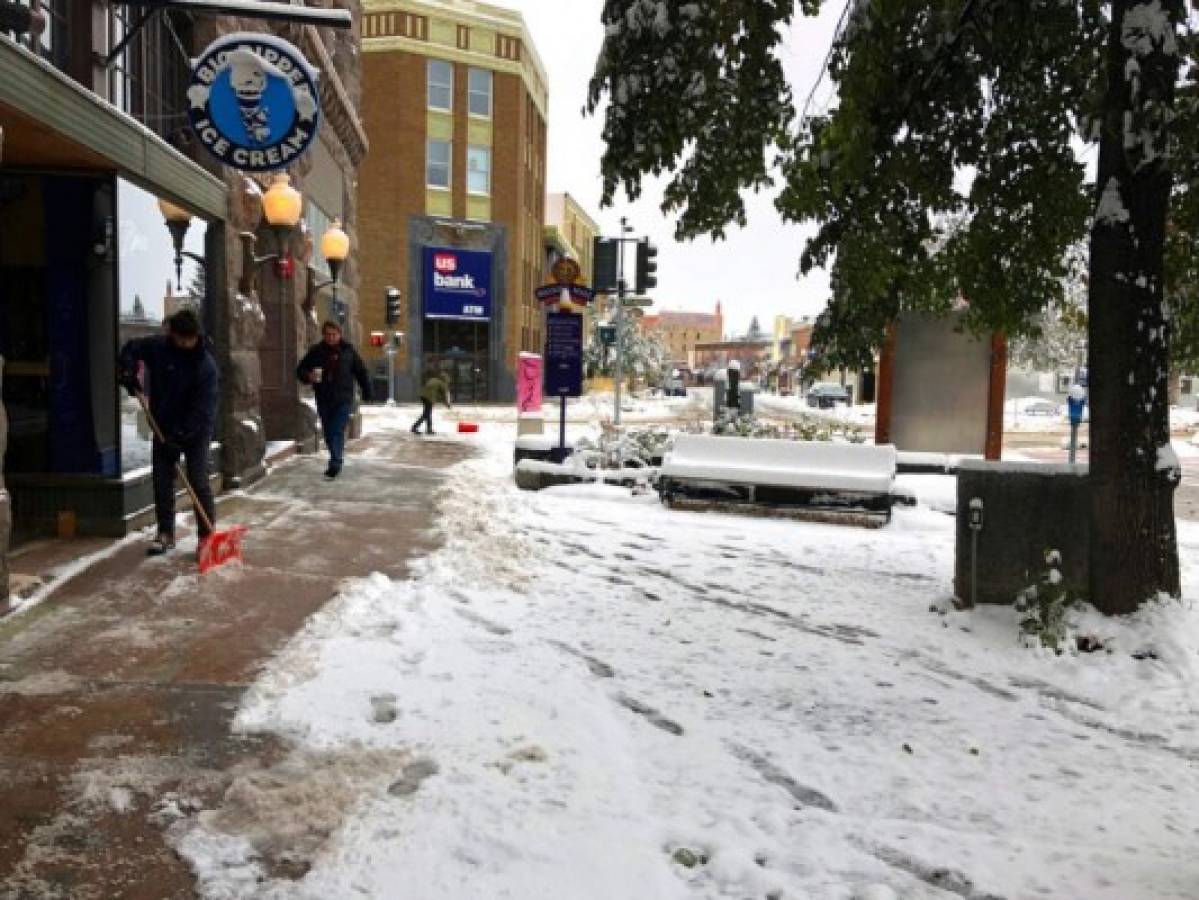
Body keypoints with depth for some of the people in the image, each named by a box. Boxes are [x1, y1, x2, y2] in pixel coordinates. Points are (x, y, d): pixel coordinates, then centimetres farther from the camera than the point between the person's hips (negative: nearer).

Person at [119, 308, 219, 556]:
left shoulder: (206, 365, -21)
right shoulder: (158, 346, -7)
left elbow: (203, 409, -23)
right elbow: (131, 348, 13)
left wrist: (181, 437, -26)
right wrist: (128, 373, -6)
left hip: (196, 431, -5)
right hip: (164, 428, 5)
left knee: (198, 482, -8)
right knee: (161, 481, 8)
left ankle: (206, 535, -1)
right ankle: (165, 534, 20)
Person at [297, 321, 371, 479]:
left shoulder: (348, 350, 0)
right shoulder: (316, 351, 3)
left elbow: (361, 372, 8)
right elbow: (300, 370, 7)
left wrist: (366, 393, 7)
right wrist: (308, 376, -16)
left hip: (343, 399, -3)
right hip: (323, 399, 3)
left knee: (337, 432, -11)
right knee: (328, 433, 12)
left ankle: (334, 465, -12)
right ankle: (337, 461, 29)